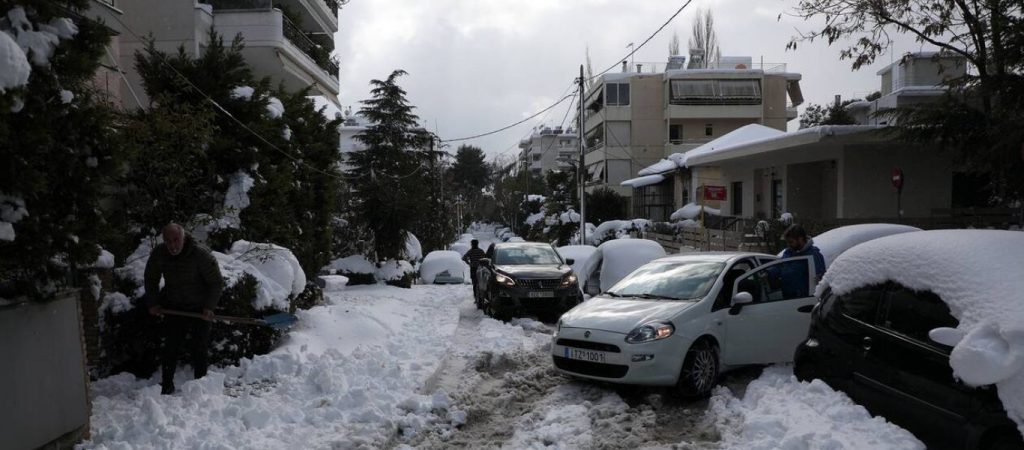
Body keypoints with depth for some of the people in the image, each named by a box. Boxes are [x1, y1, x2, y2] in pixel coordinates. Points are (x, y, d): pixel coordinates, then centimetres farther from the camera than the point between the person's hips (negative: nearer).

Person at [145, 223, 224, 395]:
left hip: (200, 309, -3)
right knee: (170, 348, 4)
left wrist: (209, 307, -19)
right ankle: (166, 385, 17)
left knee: (199, 349, 2)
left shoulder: (202, 255, -22)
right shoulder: (158, 254, -9)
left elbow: (217, 283, -13)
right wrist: (153, 303, 2)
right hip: (174, 308, 3)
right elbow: (151, 279, 9)